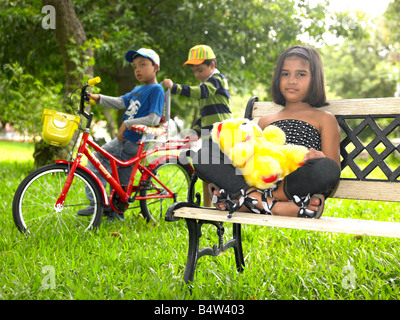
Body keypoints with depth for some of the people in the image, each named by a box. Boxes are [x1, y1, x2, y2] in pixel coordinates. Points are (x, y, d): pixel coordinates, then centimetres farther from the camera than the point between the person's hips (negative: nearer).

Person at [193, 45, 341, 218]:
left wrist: (321, 159, -18)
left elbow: (333, 169, 5)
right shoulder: (265, 121, 28)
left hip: (299, 188, -3)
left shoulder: (324, 119, 15)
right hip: (261, 183, 3)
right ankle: (273, 205, -27)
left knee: (327, 167, -36)